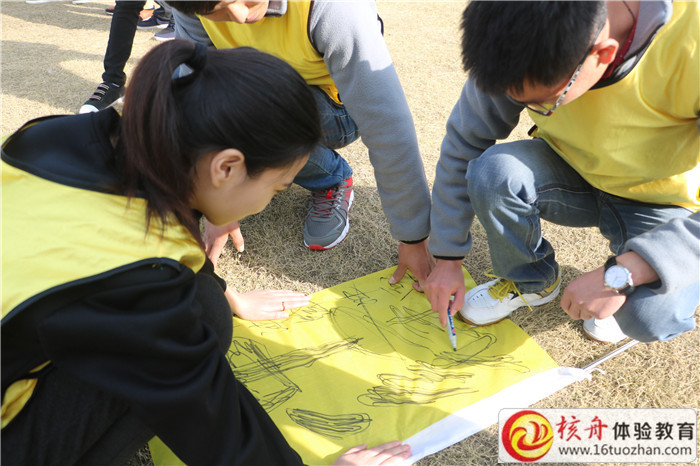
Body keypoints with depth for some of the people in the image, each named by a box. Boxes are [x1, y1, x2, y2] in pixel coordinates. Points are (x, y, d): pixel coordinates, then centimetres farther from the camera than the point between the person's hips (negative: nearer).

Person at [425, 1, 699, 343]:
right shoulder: (521, 50, -22)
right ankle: (530, 280, 0)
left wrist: (621, 275, -37)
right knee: (492, 172, -28)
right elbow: (463, 145, -13)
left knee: (647, 319, -28)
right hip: (576, 176, 3)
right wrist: (447, 258, -10)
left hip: (664, 202, -2)